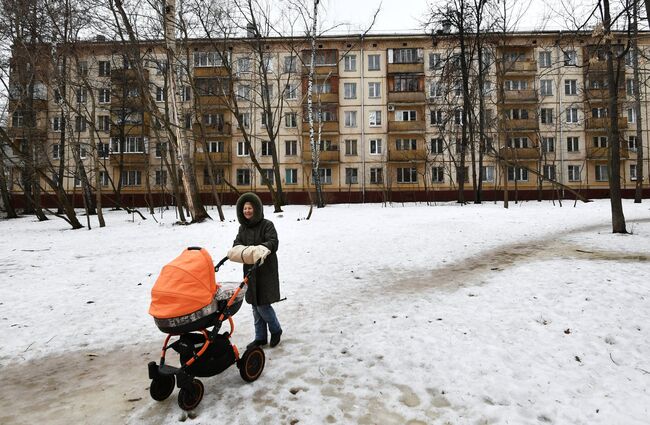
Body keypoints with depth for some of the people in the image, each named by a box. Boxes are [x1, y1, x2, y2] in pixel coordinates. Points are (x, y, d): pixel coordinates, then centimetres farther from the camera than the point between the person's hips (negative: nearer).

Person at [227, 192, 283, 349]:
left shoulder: (267, 225, -7)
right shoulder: (243, 227, 13)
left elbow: (273, 242, -17)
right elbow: (236, 245, 5)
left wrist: (260, 250, -35)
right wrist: (245, 252, -18)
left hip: (266, 271, -6)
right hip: (250, 271, 6)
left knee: (263, 305, -5)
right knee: (255, 306, 12)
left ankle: (276, 330, 21)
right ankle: (260, 337, 25)